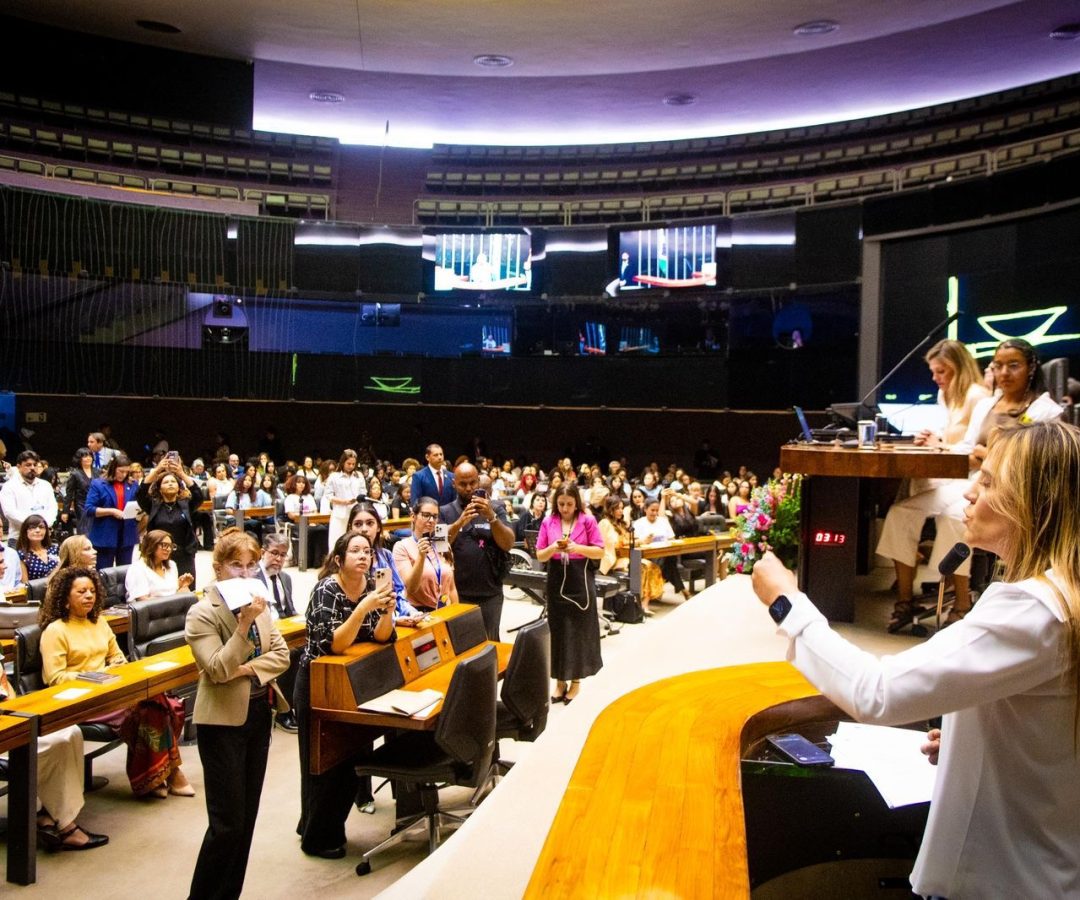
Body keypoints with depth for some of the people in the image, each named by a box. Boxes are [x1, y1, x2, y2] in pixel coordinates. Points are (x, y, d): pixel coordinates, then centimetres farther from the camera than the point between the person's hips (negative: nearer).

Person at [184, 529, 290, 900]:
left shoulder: (258, 604, 3)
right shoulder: (202, 614, -13)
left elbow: (281, 654, 3)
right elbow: (218, 670, -22)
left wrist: (249, 669, -14)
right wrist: (244, 624, -29)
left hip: (258, 713, 6)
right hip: (223, 720, -6)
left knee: (247, 816, 14)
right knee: (227, 822, -3)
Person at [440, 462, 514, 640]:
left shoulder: (494, 508, 2)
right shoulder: (445, 512, 2)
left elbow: (508, 544, -9)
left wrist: (491, 517, -24)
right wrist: (459, 522, -26)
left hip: (490, 593, 0)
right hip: (457, 594, 0)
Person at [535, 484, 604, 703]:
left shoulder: (587, 521, -4)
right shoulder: (548, 522, 2)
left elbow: (600, 551, -3)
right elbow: (540, 556, 4)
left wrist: (578, 548, -18)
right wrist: (552, 548, -17)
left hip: (580, 582, -2)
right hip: (556, 582, 2)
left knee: (579, 630, 5)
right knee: (558, 630, 7)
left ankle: (575, 680, 17)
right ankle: (560, 681, 17)